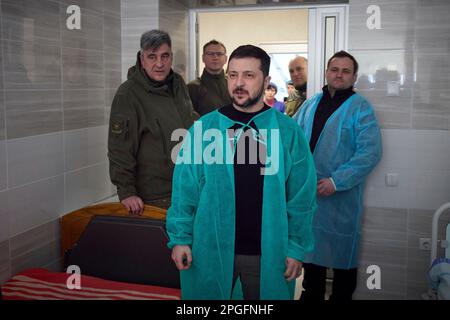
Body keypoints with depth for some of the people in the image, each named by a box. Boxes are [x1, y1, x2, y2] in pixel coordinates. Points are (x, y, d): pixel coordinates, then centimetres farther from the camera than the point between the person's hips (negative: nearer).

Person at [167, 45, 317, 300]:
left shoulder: (288, 131, -4)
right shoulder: (204, 127, -3)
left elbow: (301, 197, -2)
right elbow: (186, 190, -1)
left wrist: (297, 248, -4)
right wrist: (180, 238, -5)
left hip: (267, 253, 0)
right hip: (210, 250, 1)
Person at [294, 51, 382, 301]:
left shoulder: (361, 108, -7)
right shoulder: (310, 105, 9)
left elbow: (370, 152, -16)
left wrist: (337, 181, -21)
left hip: (343, 195, -5)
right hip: (307, 191, 5)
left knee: (342, 252, 7)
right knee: (311, 247, 18)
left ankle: (342, 296, 27)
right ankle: (311, 294, 37)